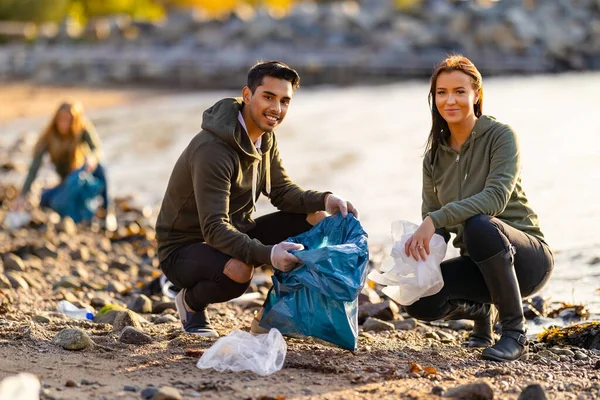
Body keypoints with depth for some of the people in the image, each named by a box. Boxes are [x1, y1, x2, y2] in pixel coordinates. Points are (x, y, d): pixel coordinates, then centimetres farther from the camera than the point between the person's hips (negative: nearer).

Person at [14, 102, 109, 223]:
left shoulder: (83, 129, -16)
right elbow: (34, 168, -19)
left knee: (95, 167, -34)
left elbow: (96, 149, -29)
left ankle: (105, 207, -20)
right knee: (45, 199, -21)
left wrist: (92, 159, -54)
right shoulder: (48, 138, -17)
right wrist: (22, 196, -27)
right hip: (67, 182, 2)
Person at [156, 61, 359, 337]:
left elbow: (282, 191, 7)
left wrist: (324, 200, -14)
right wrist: (266, 254, -47)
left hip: (235, 235, 8)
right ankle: (191, 302, -5)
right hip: (184, 249, -8)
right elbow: (214, 228, -34)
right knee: (239, 269, -40)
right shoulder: (212, 149, -29)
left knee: (315, 219, -4)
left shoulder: (265, 138, 1)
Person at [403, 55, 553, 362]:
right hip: (480, 263, 5)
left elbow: (496, 197, -25)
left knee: (479, 225, -38)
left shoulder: (501, 136, -10)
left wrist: (436, 219, -35)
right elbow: (431, 215, 5)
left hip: (527, 259, -5)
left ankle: (515, 334, -24)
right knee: (419, 301, -23)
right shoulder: (435, 154, 6)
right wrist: (421, 244, -19)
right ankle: (481, 310, 13)